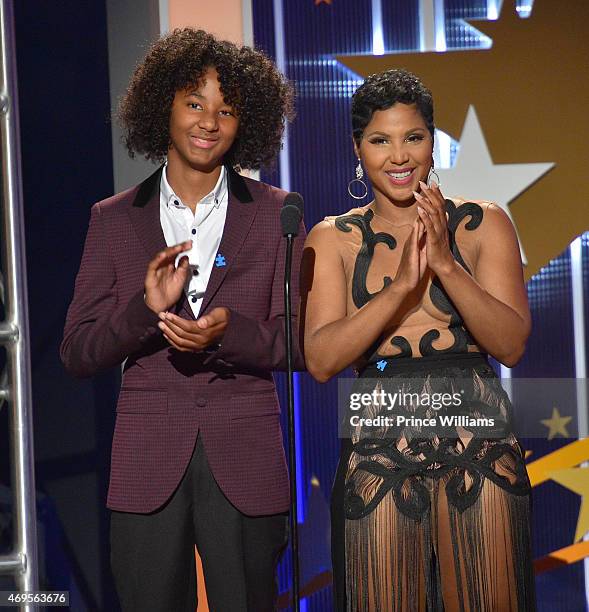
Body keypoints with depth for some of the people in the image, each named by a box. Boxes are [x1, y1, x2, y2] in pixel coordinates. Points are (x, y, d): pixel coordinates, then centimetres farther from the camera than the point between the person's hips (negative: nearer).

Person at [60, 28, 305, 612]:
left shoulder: (274, 214, 5)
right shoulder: (114, 219, 7)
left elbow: (300, 343, 3)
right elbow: (76, 353, 3)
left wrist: (229, 332, -17)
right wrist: (145, 306, -15)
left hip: (245, 466, 0)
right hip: (147, 464, 1)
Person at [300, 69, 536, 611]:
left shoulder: (484, 225, 5)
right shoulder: (332, 239, 5)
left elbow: (511, 344, -6)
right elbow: (321, 360, -7)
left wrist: (446, 265, -18)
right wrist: (402, 284, -18)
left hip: (479, 445, 0)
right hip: (378, 449, 0)